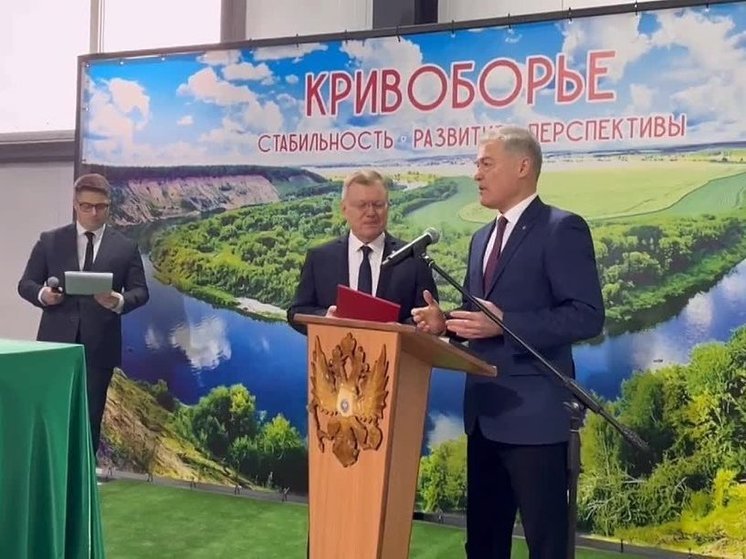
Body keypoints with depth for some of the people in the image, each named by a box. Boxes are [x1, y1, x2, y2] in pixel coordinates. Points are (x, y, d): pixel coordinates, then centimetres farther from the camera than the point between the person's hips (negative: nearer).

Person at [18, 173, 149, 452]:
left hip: (99, 346, 0)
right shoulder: (50, 241, 6)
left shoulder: (126, 247, 5)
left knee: (90, 418, 6)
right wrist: (42, 294, -15)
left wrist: (119, 301, -19)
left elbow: (140, 292, 3)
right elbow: (26, 284, 8)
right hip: (57, 342, 1)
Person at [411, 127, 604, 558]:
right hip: (484, 411, 8)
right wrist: (447, 322, 0)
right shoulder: (483, 237, 17)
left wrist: (504, 324, -24)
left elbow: (588, 316, -18)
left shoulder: (562, 229, -10)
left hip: (533, 411, -8)